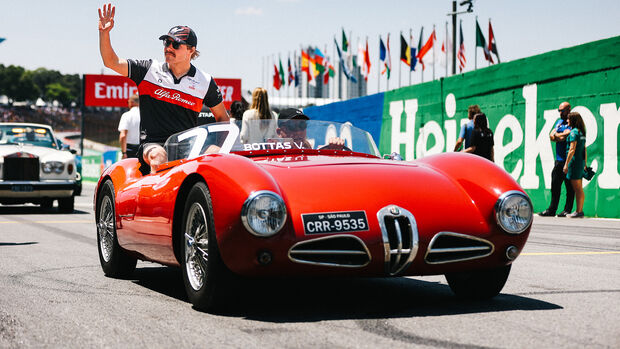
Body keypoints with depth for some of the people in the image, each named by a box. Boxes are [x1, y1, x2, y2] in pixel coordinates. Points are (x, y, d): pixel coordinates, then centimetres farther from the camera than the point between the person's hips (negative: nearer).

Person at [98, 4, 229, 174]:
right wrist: (104, 32, -10)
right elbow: (111, 61, 5)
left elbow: (222, 117, 18)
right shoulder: (150, 70, 7)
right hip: (152, 144, -2)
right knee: (159, 157, -34)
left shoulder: (205, 82, 8)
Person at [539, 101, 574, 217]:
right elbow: (551, 136, 9)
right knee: (555, 185, 9)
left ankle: (567, 210, 3)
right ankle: (552, 210, 14)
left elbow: (564, 136, -18)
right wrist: (561, 136, -8)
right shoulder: (559, 122, 18)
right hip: (559, 159, 8)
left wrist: (556, 135, -1)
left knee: (569, 186, -1)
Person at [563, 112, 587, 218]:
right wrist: (585, 164, 22)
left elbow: (572, 150, -18)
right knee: (579, 189, 11)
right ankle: (580, 211, 13)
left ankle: (578, 211, -6)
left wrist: (566, 164, -18)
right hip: (581, 161, 9)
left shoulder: (574, 132, -12)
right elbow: (585, 150, 18)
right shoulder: (582, 132, 14)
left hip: (574, 161, -9)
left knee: (577, 188, -7)